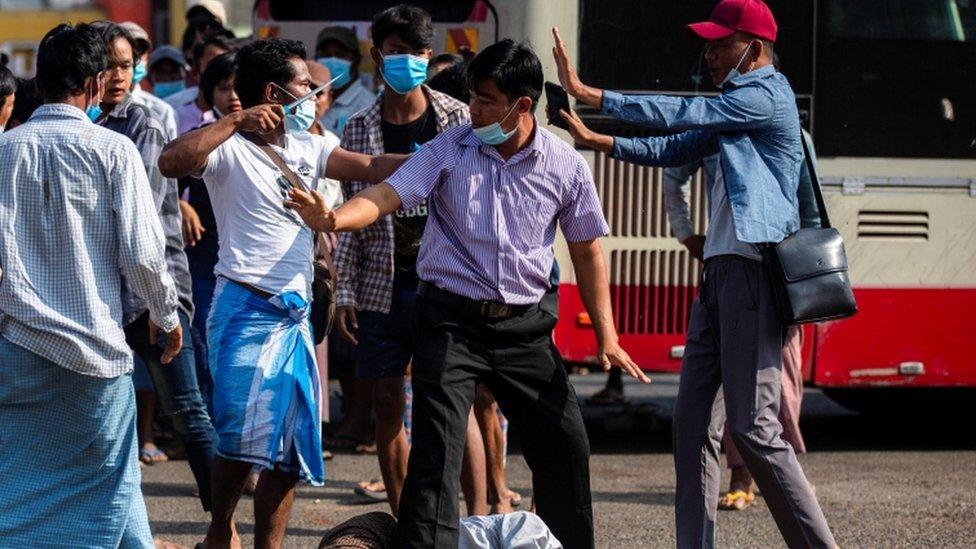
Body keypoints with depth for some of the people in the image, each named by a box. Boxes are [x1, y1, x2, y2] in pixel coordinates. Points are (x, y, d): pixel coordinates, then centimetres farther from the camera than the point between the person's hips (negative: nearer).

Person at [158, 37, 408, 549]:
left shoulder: (308, 148, 15)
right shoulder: (231, 148, -7)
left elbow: (371, 167, 10)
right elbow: (171, 162, -25)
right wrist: (236, 119, -25)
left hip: (295, 314, 7)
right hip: (246, 309, -7)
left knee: (289, 447, 5)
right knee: (242, 436, -11)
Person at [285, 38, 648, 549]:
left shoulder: (565, 166, 0)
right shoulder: (450, 149, -4)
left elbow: (586, 249, 9)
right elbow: (388, 194, -13)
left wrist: (606, 336, 5)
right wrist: (333, 218, -35)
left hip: (524, 325, 2)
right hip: (451, 319, -2)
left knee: (565, 444, 6)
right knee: (436, 448, -13)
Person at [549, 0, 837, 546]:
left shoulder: (767, 95, -9)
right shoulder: (736, 104, 22)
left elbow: (683, 114, -17)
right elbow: (675, 149, 23)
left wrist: (588, 93, -16)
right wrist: (594, 139, 13)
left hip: (752, 271, -10)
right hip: (719, 272, 10)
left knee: (755, 428, -13)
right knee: (692, 420, 6)